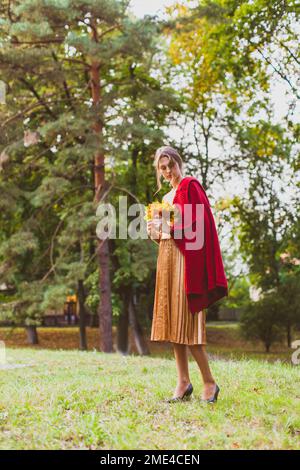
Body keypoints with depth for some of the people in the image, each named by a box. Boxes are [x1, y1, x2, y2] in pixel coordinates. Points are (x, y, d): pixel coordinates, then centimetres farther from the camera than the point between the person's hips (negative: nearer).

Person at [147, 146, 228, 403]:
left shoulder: (191, 186, -4)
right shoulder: (167, 197, 20)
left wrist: (169, 228, -19)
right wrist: (156, 232, 2)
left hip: (186, 258, -8)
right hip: (167, 259, 8)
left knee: (186, 321, -11)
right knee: (172, 320, 6)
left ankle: (209, 382, -2)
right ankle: (183, 382, 10)